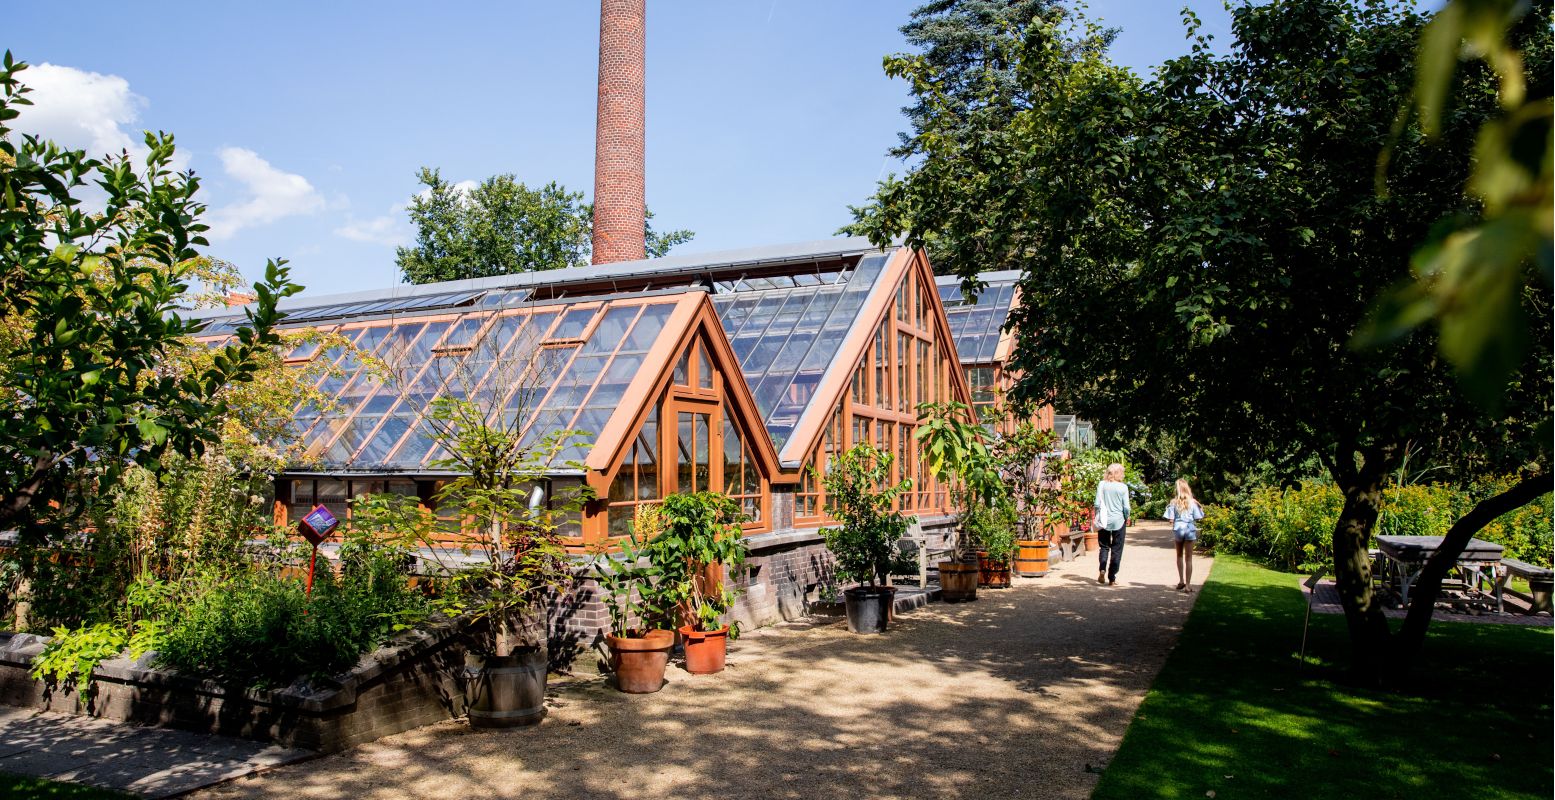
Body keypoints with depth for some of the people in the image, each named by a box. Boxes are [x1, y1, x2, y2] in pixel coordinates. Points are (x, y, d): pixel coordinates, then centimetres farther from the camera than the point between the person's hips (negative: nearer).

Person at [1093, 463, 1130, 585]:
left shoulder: (1102, 485, -4)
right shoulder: (1123, 487, -7)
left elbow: (1097, 503, -4)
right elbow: (1126, 507, -7)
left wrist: (1097, 517, 9)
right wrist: (1126, 518, 10)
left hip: (1104, 521, 1)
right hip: (1119, 521, -1)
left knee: (1104, 547, 15)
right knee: (1116, 550, 8)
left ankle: (1102, 570, -8)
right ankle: (1112, 578, 10)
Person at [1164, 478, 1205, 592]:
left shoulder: (1174, 502, -6)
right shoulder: (1192, 502, -6)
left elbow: (1171, 519, -8)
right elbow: (1197, 518, -5)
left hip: (1178, 529, 1)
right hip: (1190, 530, -1)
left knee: (1179, 555, 21)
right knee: (1189, 558, 2)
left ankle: (1181, 581, 22)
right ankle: (1187, 585, -1)